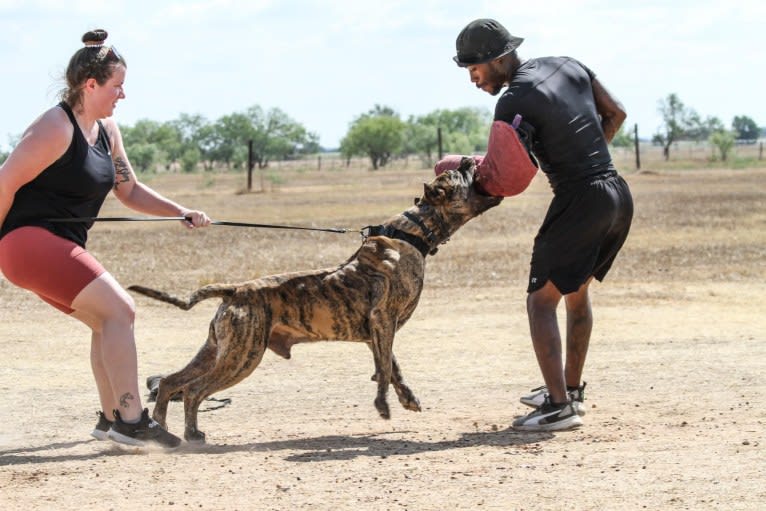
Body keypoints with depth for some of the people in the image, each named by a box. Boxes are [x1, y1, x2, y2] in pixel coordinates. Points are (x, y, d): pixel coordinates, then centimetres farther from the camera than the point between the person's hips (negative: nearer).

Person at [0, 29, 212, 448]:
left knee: (107, 321, 16)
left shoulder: (106, 130, 12)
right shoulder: (56, 128, -16)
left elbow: (129, 191, 18)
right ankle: (130, 420, -16)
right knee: (118, 309, -16)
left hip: (60, 248, 10)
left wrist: (180, 213, 5)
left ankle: (110, 419, 24)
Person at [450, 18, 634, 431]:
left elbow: (496, 175, -11)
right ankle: (570, 389, 33)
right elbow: (616, 113, 19)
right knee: (576, 292, 24)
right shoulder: (568, 67, 11)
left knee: (541, 300, -3)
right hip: (620, 195, 9)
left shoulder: (513, 102, -13)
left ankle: (559, 405, -13)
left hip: (579, 199, -9)